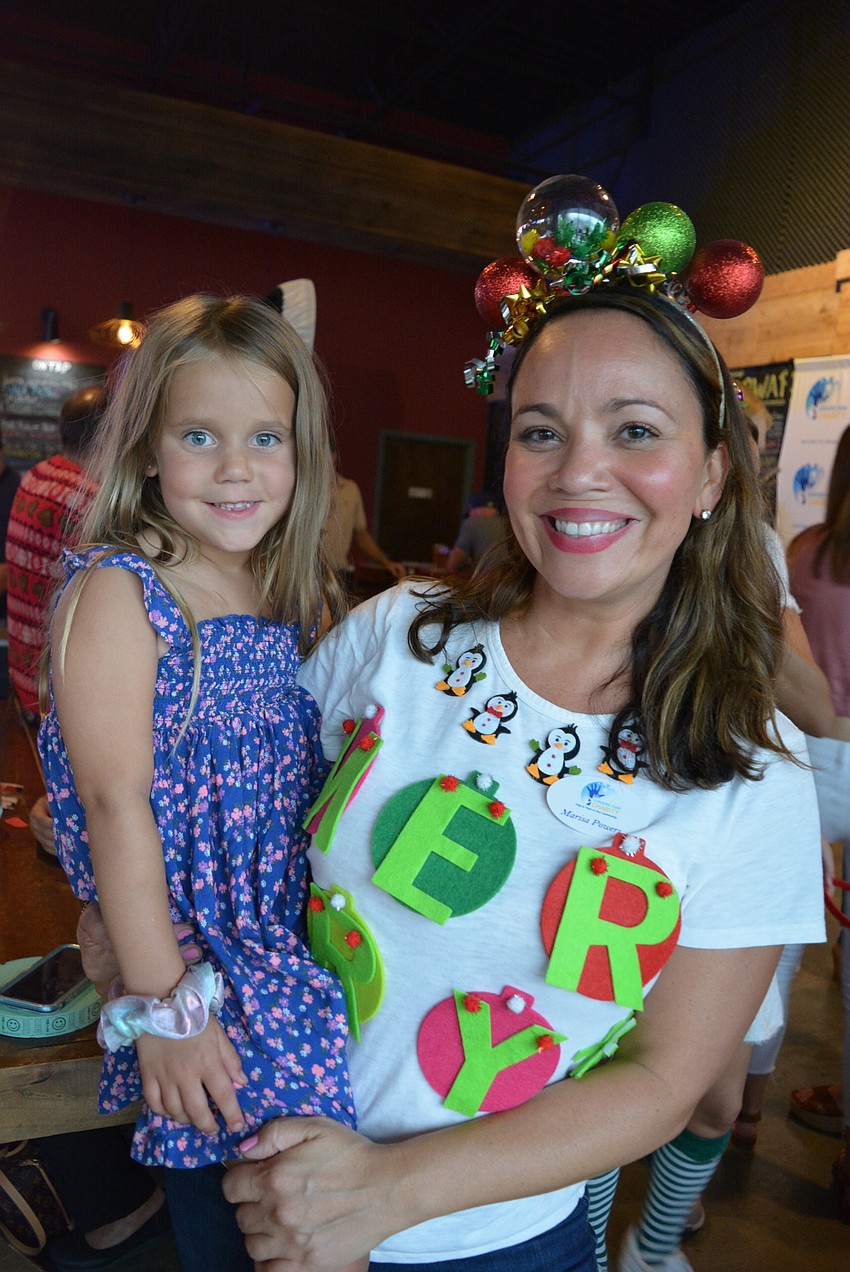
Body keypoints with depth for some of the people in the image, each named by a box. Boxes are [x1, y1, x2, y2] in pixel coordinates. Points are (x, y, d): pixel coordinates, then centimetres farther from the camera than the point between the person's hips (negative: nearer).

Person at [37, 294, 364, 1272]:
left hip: (298, 947, 6)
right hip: (195, 961, -5)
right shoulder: (115, 592, -14)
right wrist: (160, 1002, -17)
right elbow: (116, 800, -18)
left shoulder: (295, 597, 5)